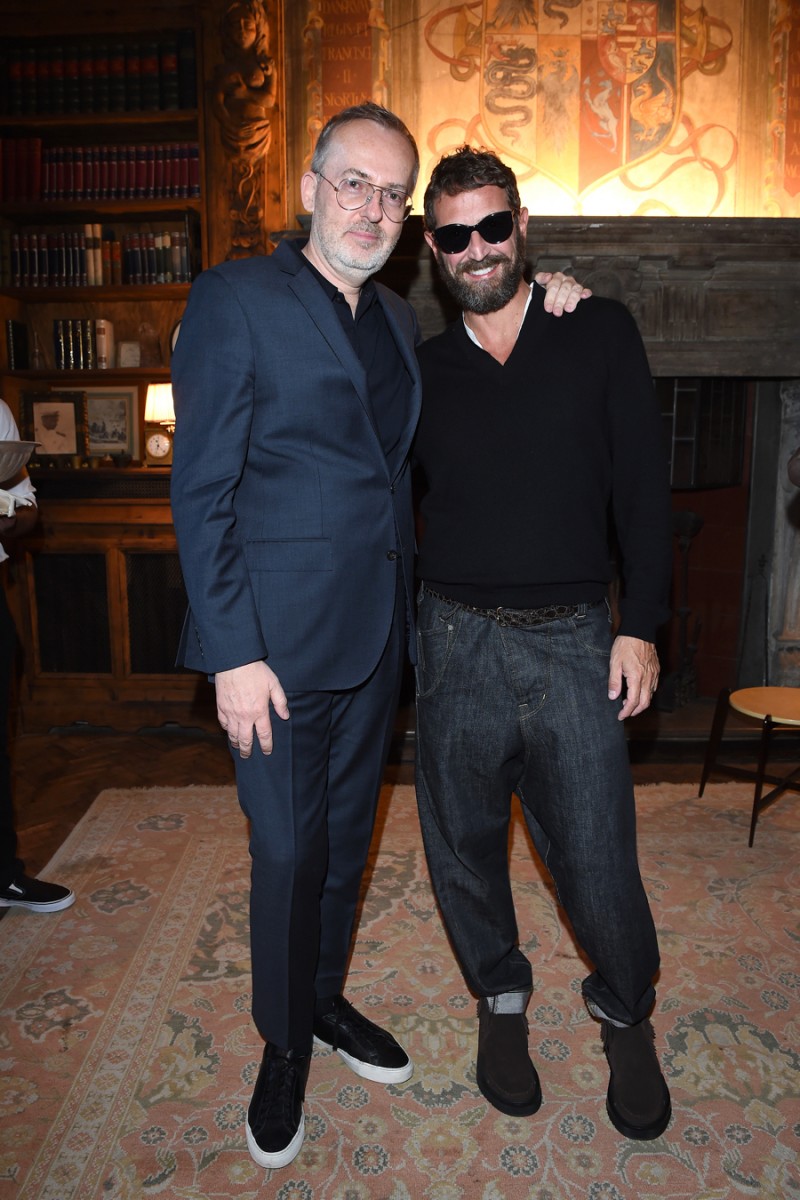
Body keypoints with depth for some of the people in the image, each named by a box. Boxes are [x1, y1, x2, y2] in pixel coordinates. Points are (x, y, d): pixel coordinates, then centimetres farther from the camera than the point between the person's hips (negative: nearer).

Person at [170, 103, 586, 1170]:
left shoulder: (400, 322, 14)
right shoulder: (235, 298, -6)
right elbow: (201, 489, -11)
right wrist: (234, 651, -17)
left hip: (379, 631, 6)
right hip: (278, 638, -6)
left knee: (346, 834, 18)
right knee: (287, 850, 5)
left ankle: (326, 999, 41)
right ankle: (285, 1042, 30)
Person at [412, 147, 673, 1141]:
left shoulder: (599, 333, 5)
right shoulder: (421, 369, 9)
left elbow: (641, 486, 2)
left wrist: (640, 623, -4)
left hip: (571, 642, -1)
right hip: (455, 640, 2)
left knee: (596, 856, 2)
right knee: (466, 843, 12)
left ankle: (624, 1014, 32)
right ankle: (500, 1000, 38)